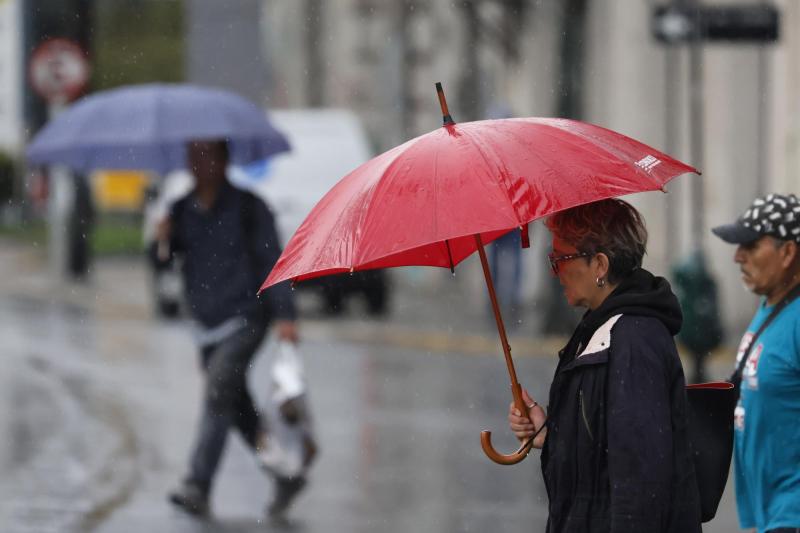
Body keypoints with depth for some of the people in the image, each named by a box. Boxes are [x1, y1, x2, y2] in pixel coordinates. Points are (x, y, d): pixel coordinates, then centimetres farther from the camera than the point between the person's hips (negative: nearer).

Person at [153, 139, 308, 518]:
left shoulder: (247, 207, -5)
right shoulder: (182, 210, 10)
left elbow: (272, 260, -9)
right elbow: (160, 260, 6)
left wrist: (284, 315, -18)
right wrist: (162, 242, -18)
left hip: (245, 319, -6)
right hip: (206, 324, 6)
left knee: (218, 392, -22)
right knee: (238, 410, 11)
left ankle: (197, 487, -30)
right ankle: (285, 474, 27)